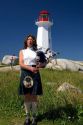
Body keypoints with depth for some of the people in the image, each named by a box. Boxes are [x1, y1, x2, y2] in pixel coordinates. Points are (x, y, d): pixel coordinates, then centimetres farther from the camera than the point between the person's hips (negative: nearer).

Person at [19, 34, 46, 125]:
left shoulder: (37, 52, 12)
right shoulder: (22, 51, 10)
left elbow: (43, 63, 8)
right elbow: (21, 64, -4)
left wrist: (40, 65, -17)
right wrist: (30, 68, -20)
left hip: (35, 74, 0)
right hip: (25, 74, 0)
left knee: (34, 96, 0)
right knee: (26, 96, 2)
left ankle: (34, 117, 9)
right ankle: (27, 117, 12)